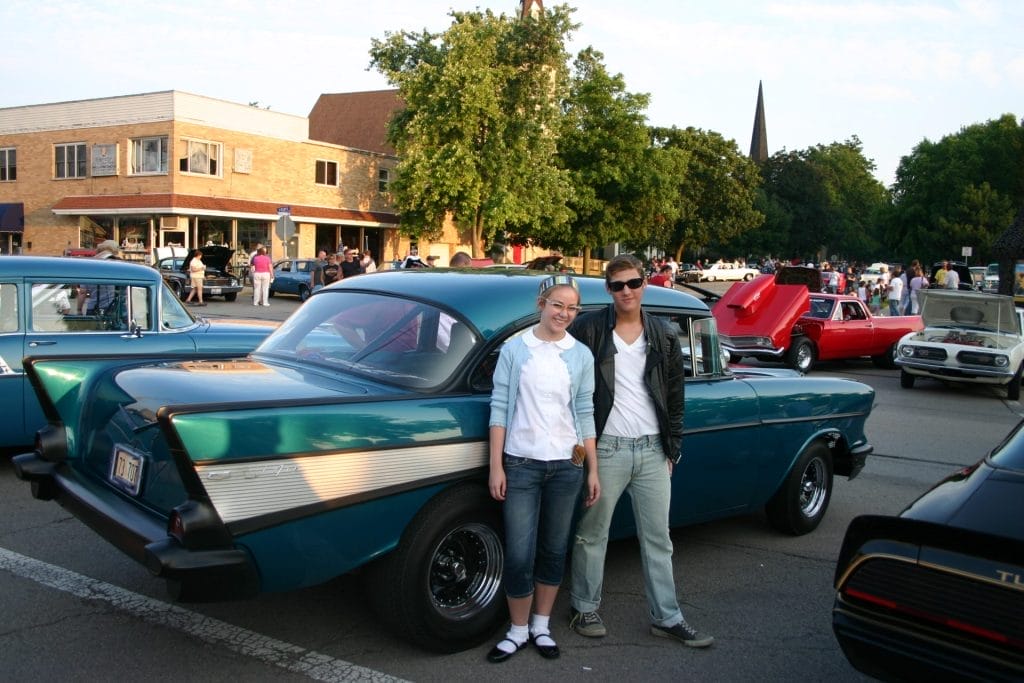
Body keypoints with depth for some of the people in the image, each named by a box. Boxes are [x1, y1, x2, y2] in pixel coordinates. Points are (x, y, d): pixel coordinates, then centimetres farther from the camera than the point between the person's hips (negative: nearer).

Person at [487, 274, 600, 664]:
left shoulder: (581, 355, 3)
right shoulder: (515, 349, -2)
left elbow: (585, 413, 6)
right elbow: (499, 407, -2)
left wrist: (593, 470, 5)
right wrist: (496, 467, -6)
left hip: (566, 465, 2)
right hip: (521, 463, -2)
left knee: (554, 550, 12)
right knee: (519, 555, -3)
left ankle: (541, 627, 29)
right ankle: (518, 631, 18)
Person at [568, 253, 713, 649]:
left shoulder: (663, 337, 8)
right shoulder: (588, 331, -5)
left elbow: (675, 399, 12)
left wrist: (672, 450, 10)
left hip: (653, 451, 4)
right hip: (606, 449, -3)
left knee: (658, 538, 11)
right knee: (593, 534, 7)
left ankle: (667, 618, 22)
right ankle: (585, 610, 23)